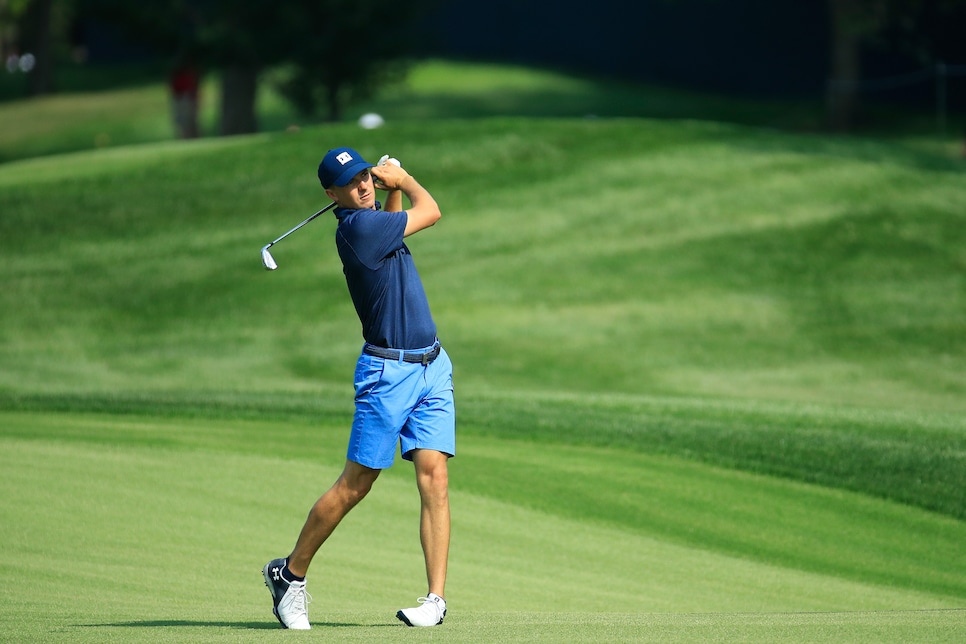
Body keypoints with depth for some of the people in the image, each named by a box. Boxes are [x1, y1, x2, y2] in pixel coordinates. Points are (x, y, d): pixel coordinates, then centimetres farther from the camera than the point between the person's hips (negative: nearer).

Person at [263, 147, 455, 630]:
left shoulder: (374, 221, 11)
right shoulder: (356, 227, -16)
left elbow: (396, 224, 37)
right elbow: (430, 212, -7)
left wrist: (393, 184, 19)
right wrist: (403, 179, 11)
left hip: (433, 368, 7)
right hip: (388, 370, -7)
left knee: (434, 478, -5)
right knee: (355, 485, -1)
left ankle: (436, 597, -8)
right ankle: (290, 573, 16)